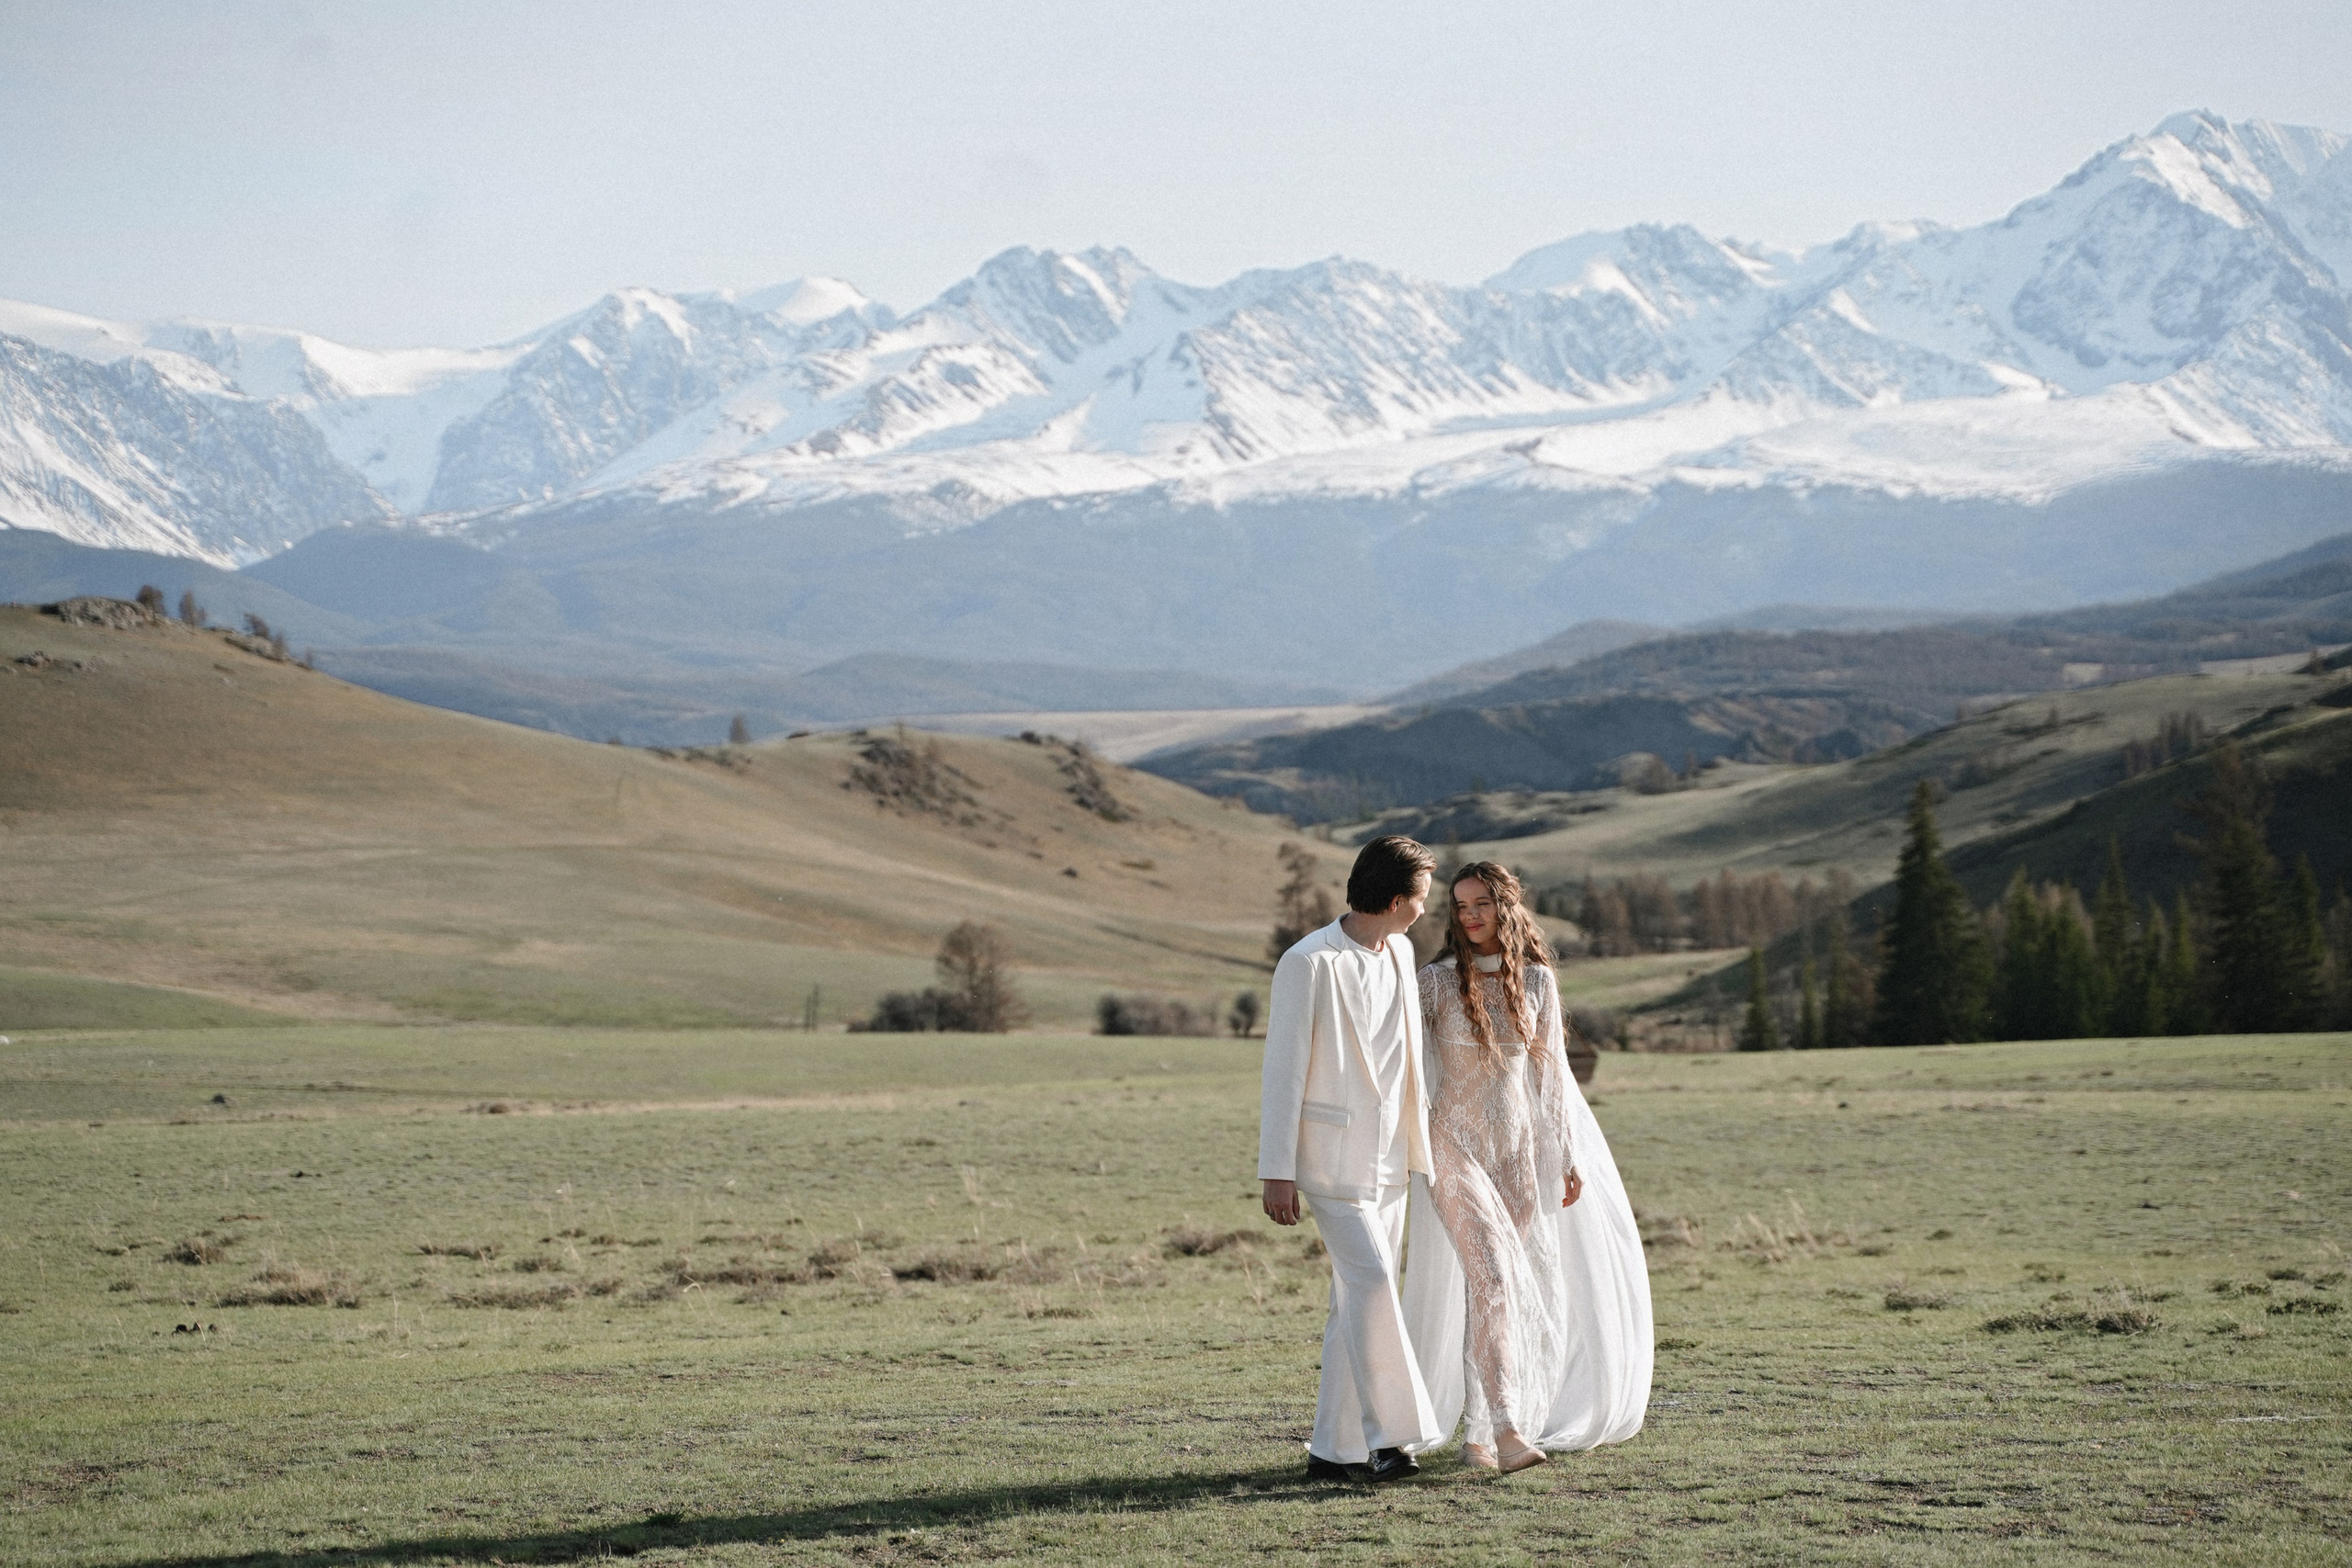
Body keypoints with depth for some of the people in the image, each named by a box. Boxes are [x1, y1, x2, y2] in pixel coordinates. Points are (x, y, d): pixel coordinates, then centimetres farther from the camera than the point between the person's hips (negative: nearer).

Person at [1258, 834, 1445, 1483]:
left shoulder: (1401, 952, 9)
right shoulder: (1310, 963, -14)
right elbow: (1282, 1070, -12)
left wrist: (1418, 1142, 22)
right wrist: (1277, 1172, -13)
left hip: (1387, 1157, 7)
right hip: (1331, 1156, -7)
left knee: (1358, 1303, 7)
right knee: (1371, 1284, -15)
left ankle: (1335, 1448, 12)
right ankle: (1387, 1434, -9)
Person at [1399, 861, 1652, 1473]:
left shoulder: (1537, 980, 5)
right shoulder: (1438, 981, -3)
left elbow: (1551, 1072, 9)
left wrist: (1569, 1157, 8)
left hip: (1520, 1149, 3)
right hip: (1455, 1144, -3)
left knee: (1500, 1282, 6)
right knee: (1492, 1274, -18)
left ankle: (1477, 1433, 15)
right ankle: (1506, 1429, -24)